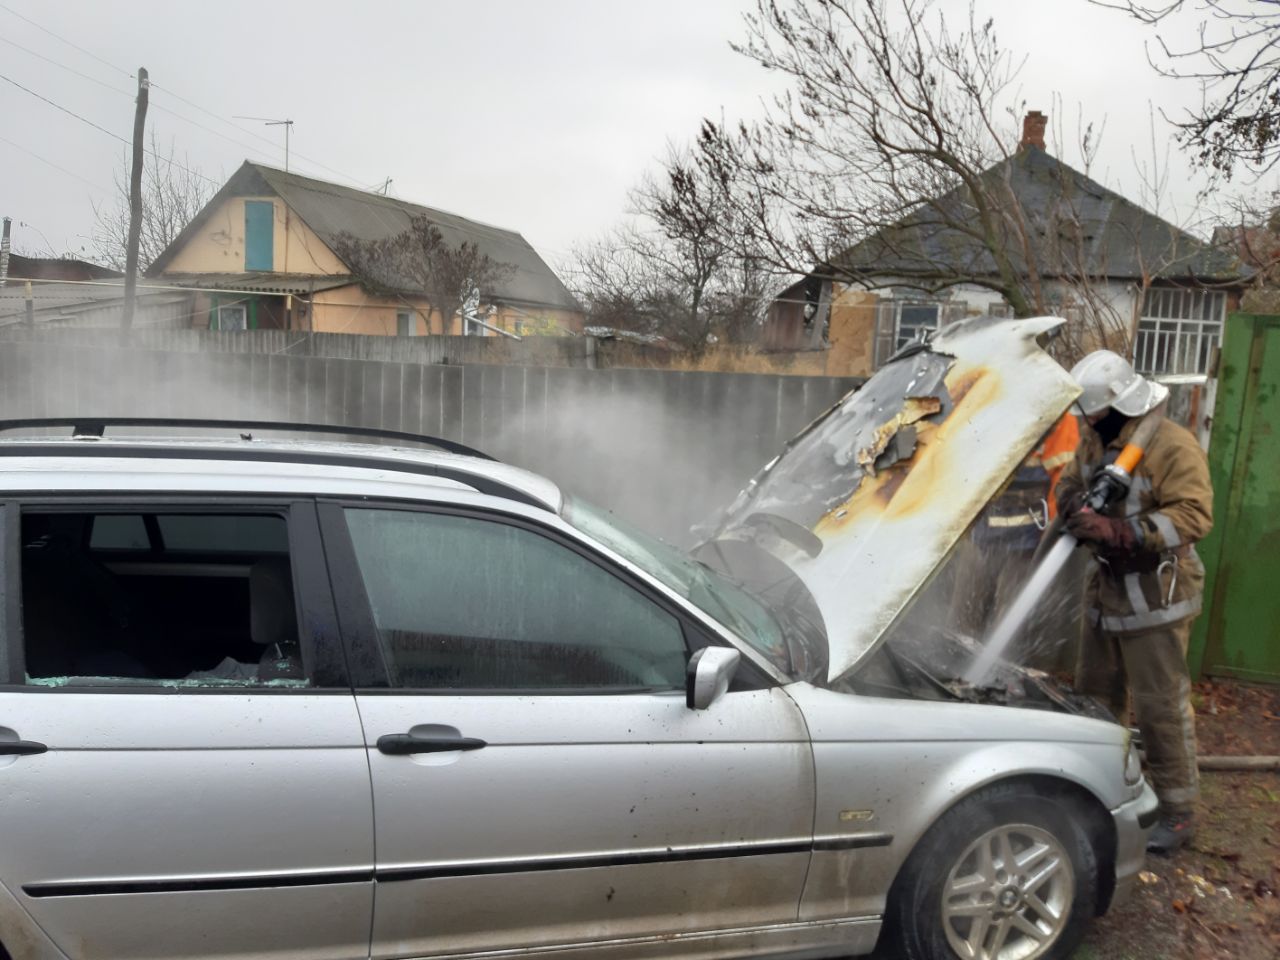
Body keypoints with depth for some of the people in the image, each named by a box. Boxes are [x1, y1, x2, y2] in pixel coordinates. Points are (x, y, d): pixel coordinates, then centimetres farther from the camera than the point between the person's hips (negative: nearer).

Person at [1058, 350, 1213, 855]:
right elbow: (1070, 483, 13)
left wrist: (1113, 530, -33)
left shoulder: (1173, 446, -19)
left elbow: (1193, 516, -25)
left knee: (1161, 705, -1)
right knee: (1095, 694, 17)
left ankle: (1178, 811, 14)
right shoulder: (1094, 439, 5)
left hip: (1156, 595, -8)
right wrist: (1076, 505, -12)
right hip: (1108, 588, 8)